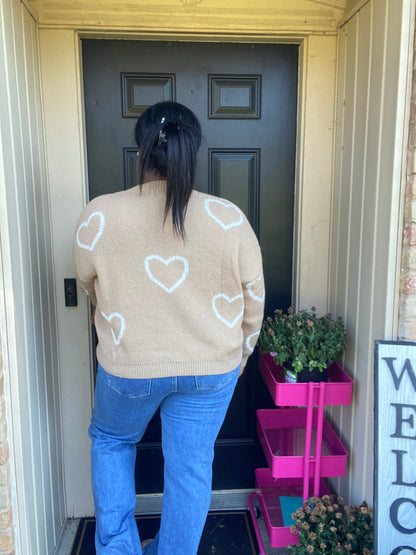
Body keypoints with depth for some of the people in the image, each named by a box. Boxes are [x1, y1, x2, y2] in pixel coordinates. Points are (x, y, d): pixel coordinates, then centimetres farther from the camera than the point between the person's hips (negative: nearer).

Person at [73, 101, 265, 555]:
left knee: (111, 440, 28)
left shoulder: (98, 216, -13)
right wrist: (241, 351, 14)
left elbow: (89, 286, 3)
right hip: (211, 368, 1)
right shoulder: (228, 219, -13)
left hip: (128, 365, 0)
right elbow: (253, 297, -3)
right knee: (191, 466, 19)